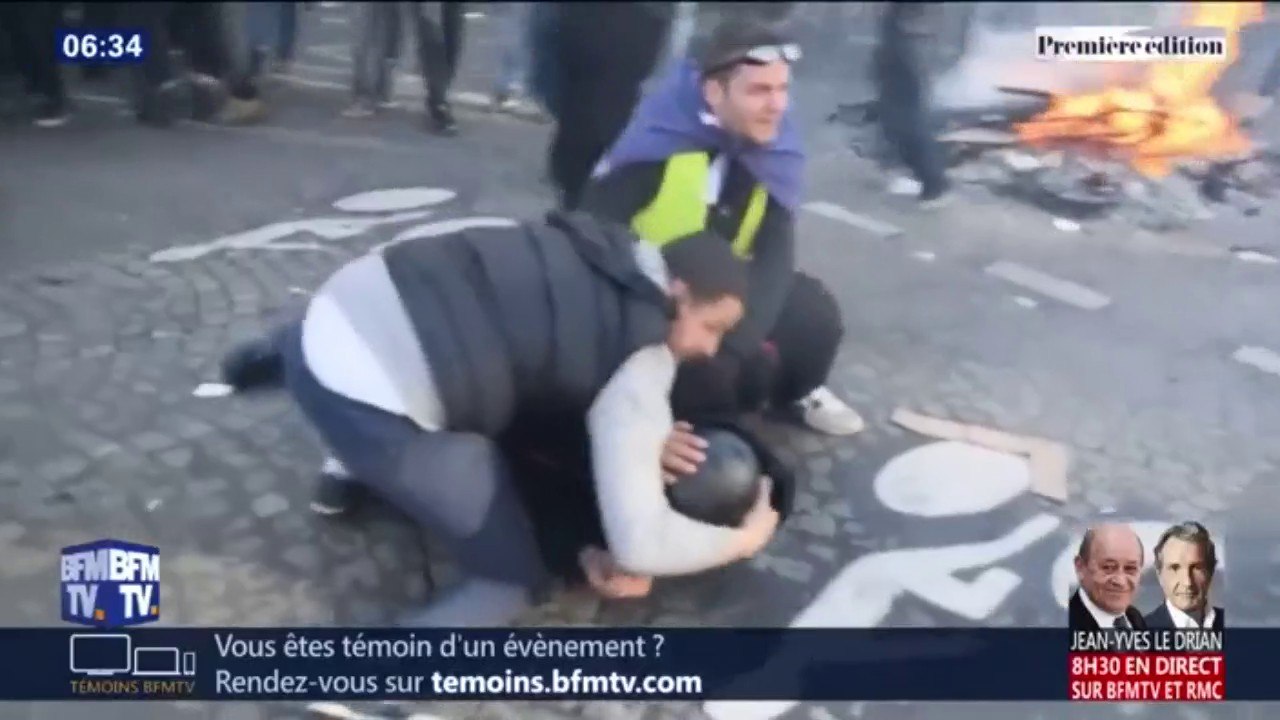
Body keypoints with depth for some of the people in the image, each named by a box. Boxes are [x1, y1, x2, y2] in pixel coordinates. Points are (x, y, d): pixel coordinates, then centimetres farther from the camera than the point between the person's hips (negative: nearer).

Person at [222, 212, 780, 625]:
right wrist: (743, 539, 9)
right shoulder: (641, 360, -5)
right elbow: (638, 545, -9)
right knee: (514, 580, 4)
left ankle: (355, 463, 38)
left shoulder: (610, 255, 14)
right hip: (370, 402, -8)